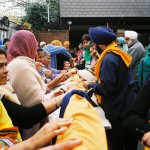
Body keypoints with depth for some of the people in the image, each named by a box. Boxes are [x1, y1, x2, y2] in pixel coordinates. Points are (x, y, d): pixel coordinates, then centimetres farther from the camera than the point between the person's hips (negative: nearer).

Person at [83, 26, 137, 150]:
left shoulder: (108, 59, -22)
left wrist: (89, 86, -9)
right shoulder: (120, 54, 5)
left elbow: (106, 88, -24)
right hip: (129, 106, 9)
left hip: (117, 110, -8)